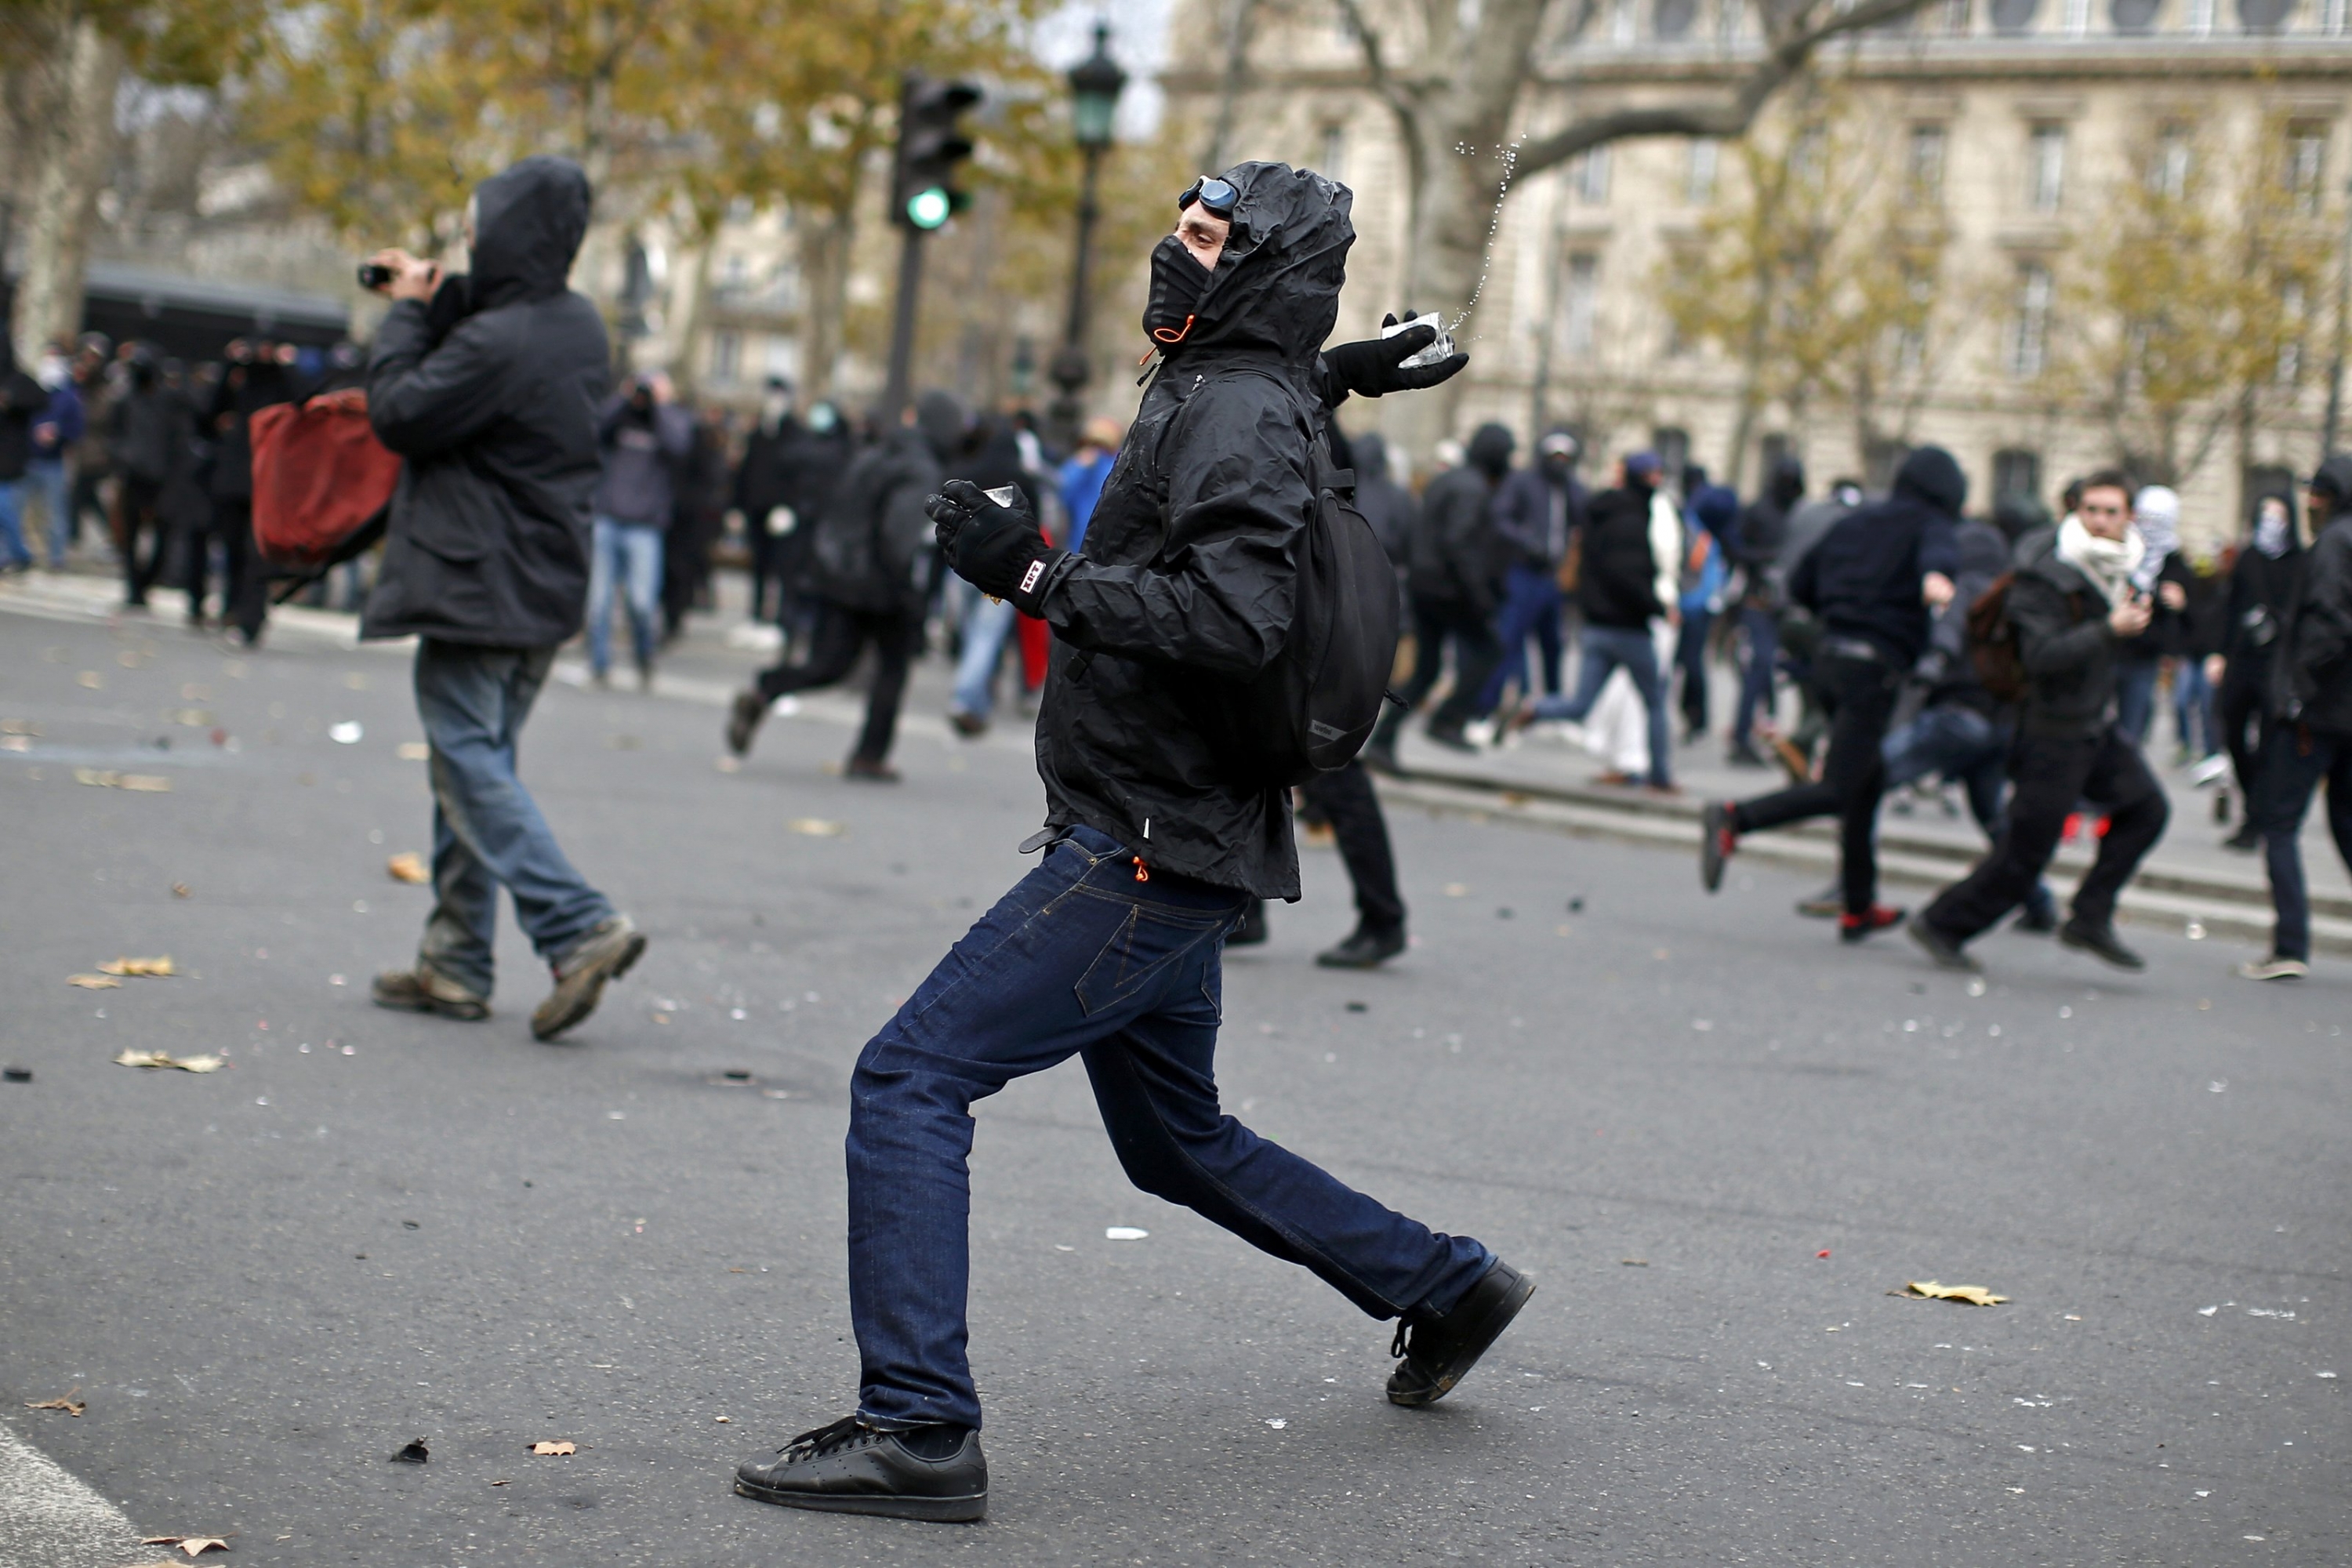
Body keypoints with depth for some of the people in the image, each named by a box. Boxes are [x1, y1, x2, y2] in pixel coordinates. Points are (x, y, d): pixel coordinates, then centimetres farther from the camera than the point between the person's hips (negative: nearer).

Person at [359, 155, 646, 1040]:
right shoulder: (580, 328, 9)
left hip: (477, 588, -9)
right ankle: (455, 965, 17)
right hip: (547, 591, 9)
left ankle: (580, 927, -15)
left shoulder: (497, 342, -20)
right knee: (478, 761, 14)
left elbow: (398, 414, -14)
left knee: (469, 763, -5)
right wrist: (437, 300, 9)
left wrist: (407, 312, -3)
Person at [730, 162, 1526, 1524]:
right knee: (1180, 1143, 24)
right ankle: (1445, 1286, 36)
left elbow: (1236, 617, -29)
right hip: (1157, 848, 11)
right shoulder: (1210, 391, 15)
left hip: (1153, 857, -11)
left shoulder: (1240, 409, -14)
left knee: (911, 1079, -13)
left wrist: (1037, 575, -24)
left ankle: (919, 1429, -14)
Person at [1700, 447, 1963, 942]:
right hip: (1875, 669, -8)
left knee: (1869, 779, 18)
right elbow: (1938, 552, -26)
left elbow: (1800, 586, 21)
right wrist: (1935, 576, -48)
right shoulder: (1930, 525, -1)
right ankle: (1735, 819, -31)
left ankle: (1859, 909, 23)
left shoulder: (1855, 524, 18)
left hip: (1830, 656, 8)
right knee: (1837, 790, -11)